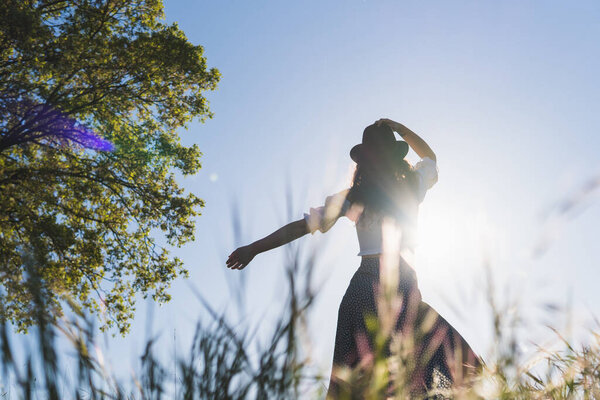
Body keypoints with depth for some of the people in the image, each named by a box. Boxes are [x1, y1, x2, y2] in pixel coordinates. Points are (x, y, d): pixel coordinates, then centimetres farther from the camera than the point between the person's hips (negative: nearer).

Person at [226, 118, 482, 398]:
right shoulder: (412, 188, 7)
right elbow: (430, 157, 31)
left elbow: (301, 226, 3)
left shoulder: (353, 199, 5)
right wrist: (397, 128, 31)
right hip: (403, 290, -1)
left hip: (363, 289, 2)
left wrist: (253, 249, 9)